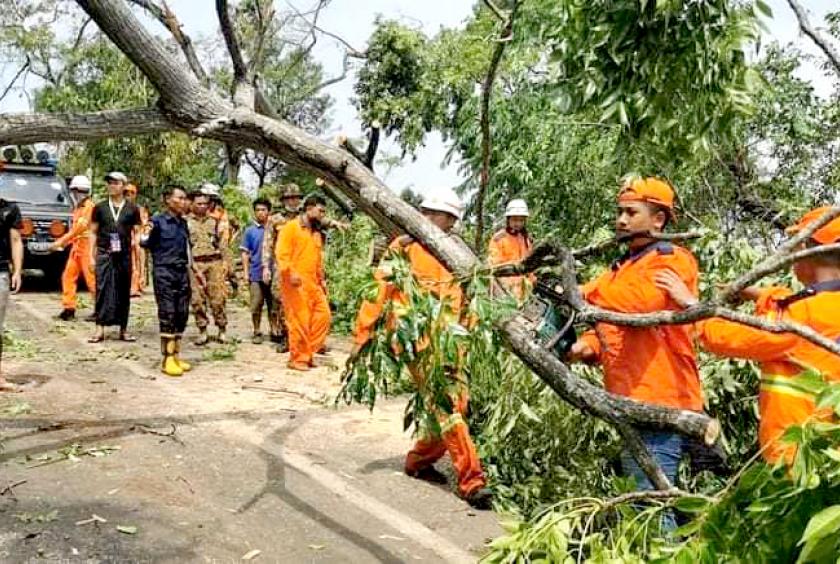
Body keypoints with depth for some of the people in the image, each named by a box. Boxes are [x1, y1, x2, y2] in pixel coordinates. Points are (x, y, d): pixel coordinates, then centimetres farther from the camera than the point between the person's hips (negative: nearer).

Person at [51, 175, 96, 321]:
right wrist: (63, 241, 13)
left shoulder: (89, 206, -13)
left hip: (86, 247, -9)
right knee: (68, 276, 7)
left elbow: (79, 227, -18)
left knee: (91, 279, -7)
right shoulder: (78, 207, 16)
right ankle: (69, 308, 12)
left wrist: (61, 241, -15)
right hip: (76, 247, 9)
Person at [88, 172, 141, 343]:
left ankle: (123, 329, 13)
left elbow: (136, 234, 8)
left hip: (124, 255, 0)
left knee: (124, 292, 6)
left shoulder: (132, 209, 6)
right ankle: (100, 329, -5)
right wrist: (92, 255, 3)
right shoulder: (100, 208, 8)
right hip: (104, 254, 0)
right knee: (102, 290, -6)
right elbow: (93, 232, 10)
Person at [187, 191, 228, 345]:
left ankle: (222, 330, 9)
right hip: (194, 264, -1)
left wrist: (225, 262, 5)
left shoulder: (215, 222, 14)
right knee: (197, 300, 0)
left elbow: (222, 244, 14)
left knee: (218, 299, -3)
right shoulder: (186, 222, 7)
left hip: (214, 263, 1)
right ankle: (202, 331, 9)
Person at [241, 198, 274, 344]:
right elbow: (245, 253, 4)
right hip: (256, 275, -1)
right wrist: (246, 272, -3)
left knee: (273, 305, 7)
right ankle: (257, 332, 11)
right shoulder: (250, 231, 3)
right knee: (256, 305, 0)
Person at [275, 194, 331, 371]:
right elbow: (281, 254, -12)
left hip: (313, 283, 8)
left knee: (323, 315, 3)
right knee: (299, 321, -6)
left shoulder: (317, 232, 21)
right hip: (295, 283, -8)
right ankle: (297, 359, 5)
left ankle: (307, 352, 14)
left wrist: (322, 279, 21)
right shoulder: (290, 227, -4)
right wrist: (290, 273, -24)